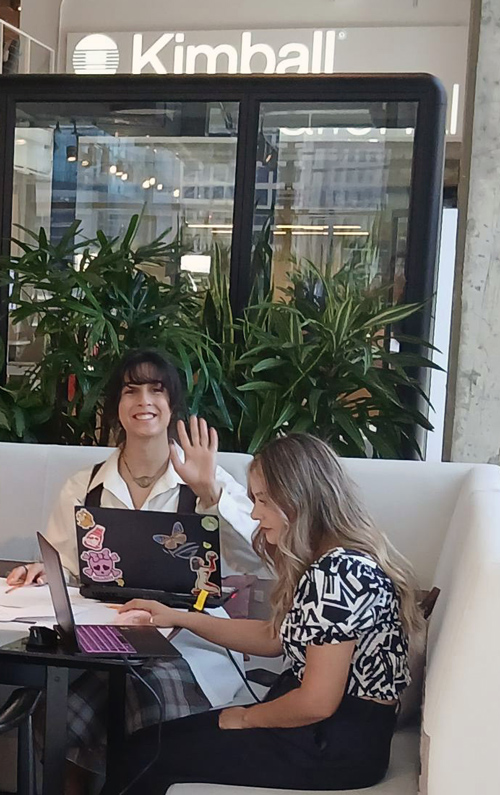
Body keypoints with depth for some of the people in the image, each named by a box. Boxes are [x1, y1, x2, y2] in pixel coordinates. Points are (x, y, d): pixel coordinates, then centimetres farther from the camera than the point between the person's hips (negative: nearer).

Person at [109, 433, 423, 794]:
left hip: (338, 744, -9)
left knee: (148, 756, -3)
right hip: (322, 725, 9)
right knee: (145, 741, 8)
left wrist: (246, 717, -5)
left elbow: (317, 703, -24)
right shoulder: (328, 562, 8)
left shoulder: (338, 573, -24)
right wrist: (178, 618, 12)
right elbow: (275, 637, 15)